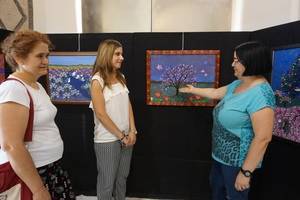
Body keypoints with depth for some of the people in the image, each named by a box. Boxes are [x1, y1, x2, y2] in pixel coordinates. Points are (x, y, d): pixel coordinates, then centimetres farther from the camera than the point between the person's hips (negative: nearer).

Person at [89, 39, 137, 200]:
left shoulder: (121, 77, 8)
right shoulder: (97, 80, -11)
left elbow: (128, 105, 6)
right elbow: (101, 114, -15)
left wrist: (132, 131, -3)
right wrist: (121, 136, -10)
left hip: (126, 136, 6)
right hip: (107, 140, -6)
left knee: (122, 178, 19)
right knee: (107, 182, 10)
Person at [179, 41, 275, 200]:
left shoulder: (260, 94, -28)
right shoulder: (237, 84, 1)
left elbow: (263, 138, -29)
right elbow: (215, 93, 18)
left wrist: (245, 172, -24)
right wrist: (192, 90, 27)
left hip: (238, 161, -9)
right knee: (216, 187, 27)